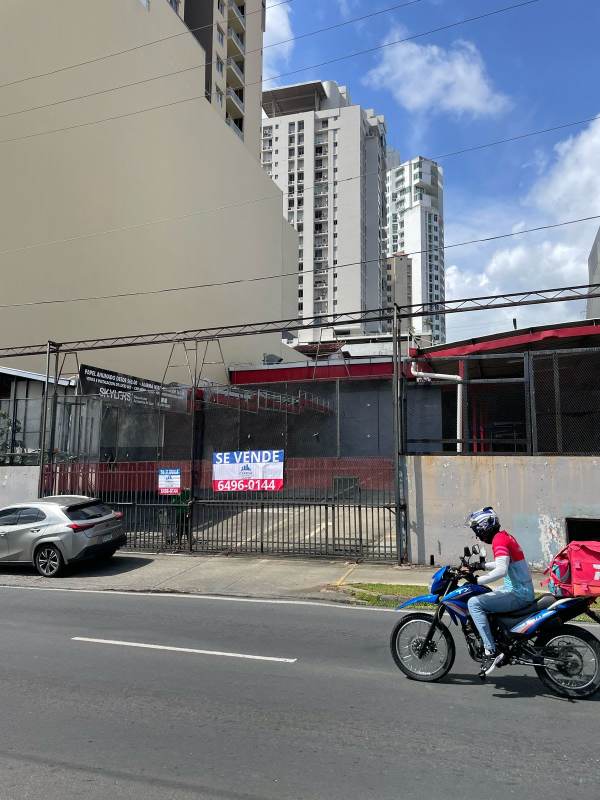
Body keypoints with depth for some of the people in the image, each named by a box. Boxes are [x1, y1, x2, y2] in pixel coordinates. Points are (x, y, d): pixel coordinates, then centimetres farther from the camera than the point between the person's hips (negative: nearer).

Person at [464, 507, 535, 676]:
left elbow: (501, 571, -29)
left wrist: (476, 580, -26)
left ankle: (491, 651, -19)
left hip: (518, 594, -10)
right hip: (523, 591, 10)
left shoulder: (499, 539, -16)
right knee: (482, 598, 24)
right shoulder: (505, 536, 14)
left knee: (474, 603, -18)